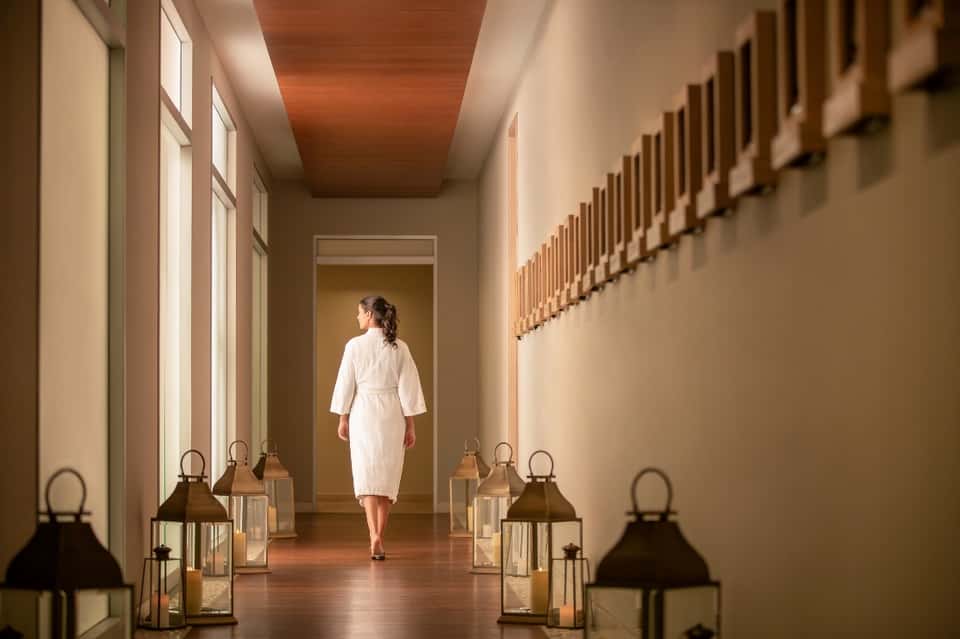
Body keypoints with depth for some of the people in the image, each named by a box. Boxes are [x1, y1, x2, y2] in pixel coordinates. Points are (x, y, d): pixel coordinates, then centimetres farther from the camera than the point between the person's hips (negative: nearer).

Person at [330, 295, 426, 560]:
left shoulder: (355, 345, -6)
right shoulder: (399, 348, -1)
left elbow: (346, 384, -2)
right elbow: (408, 388, -2)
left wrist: (343, 419, 9)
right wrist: (410, 426, 4)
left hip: (363, 413, -2)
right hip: (392, 416, 2)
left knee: (367, 476, -3)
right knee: (388, 476, 12)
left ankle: (374, 537, -21)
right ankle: (378, 540, 18)